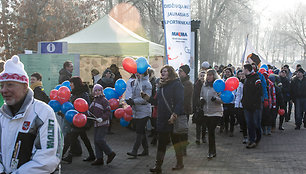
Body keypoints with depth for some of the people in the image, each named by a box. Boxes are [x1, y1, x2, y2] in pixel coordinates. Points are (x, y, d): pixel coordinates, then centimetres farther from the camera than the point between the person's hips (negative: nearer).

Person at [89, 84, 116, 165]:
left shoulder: (104, 100, -8)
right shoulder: (94, 100, 16)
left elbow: (108, 111, -14)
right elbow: (92, 111, 26)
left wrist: (102, 118, -24)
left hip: (103, 124, -8)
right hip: (96, 124, 8)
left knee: (99, 139, -15)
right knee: (96, 141, 6)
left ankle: (110, 153, 1)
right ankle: (99, 159, 10)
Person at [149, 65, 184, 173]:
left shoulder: (176, 84, -7)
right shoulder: (161, 85, 15)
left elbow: (180, 101, -15)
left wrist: (174, 115, -23)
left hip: (174, 118, -6)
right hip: (162, 119, 6)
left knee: (176, 140, 6)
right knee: (161, 142, 4)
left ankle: (180, 163, 21)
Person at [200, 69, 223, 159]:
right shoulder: (204, 86, 10)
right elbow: (201, 95, 22)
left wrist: (216, 99, -26)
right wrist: (201, 99, 0)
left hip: (216, 112, -5)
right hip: (206, 112, 5)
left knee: (211, 131, -9)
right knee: (210, 131, 10)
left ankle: (211, 152, 3)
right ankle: (213, 151, 20)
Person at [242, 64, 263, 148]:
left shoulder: (256, 79, -10)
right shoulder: (247, 79, 16)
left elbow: (259, 92, -15)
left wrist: (254, 102, -17)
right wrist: (243, 100, 10)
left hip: (255, 106, -7)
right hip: (247, 106, 7)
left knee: (256, 123, 1)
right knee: (249, 124, 6)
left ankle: (258, 138, 21)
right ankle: (251, 140, 11)